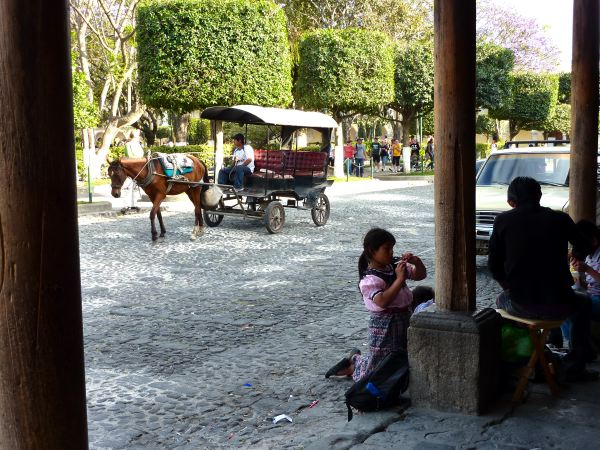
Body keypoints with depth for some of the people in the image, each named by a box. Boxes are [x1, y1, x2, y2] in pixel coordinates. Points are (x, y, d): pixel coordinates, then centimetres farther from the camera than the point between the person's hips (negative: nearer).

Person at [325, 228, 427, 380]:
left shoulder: (395, 265, 2)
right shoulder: (369, 279, -20)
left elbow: (420, 275, 13)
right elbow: (383, 301, -34)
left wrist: (416, 262, -8)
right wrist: (399, 279, -31)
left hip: (404, 319, 8)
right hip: (384, 325, -8)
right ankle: (355, 360, 32)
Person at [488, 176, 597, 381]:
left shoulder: (503, 220, -2)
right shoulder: (560, 219, -1)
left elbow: (494, 266, 2)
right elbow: (583, 246, 18)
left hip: (520, 305, 0)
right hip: (557, 305, 0)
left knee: (502, 300, 35)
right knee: (583, 304, 33)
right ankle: (575, 367, 31)